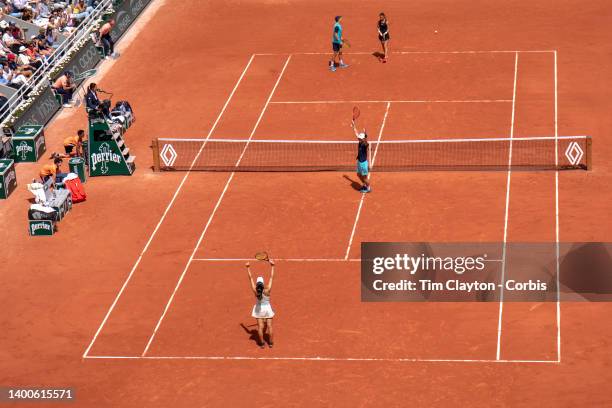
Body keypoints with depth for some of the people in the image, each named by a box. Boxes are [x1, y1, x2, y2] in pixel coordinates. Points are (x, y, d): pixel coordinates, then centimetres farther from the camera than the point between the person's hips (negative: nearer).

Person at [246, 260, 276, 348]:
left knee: (260, 327, 8)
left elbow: (251, 278, -13)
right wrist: (272, 266, -12)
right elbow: (271, 277, -18)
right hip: (267, 308, -1)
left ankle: (261, 343, 16)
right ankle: (271, 343, 19)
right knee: (269, 326, 9)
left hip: (259, 309, 1)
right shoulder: (267, 290, -24)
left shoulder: (255, 291, -21)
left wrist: (248, 268, -5)